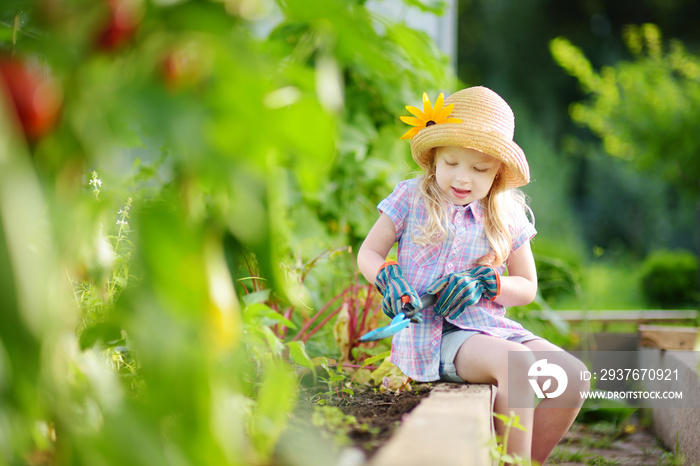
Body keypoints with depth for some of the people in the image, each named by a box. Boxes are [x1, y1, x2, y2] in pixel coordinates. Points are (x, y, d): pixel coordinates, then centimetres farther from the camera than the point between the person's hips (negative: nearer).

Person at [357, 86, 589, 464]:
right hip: (431, 336, -4)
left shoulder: (507, 218, 9)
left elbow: (527, 287, 14)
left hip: (489, 328, 5)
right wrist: (389, 278, -14)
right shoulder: (410, 199, 4)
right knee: (516, 362, -33)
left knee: (573, 376, -16)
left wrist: (484, 282, -7)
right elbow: (368, 254, 9)